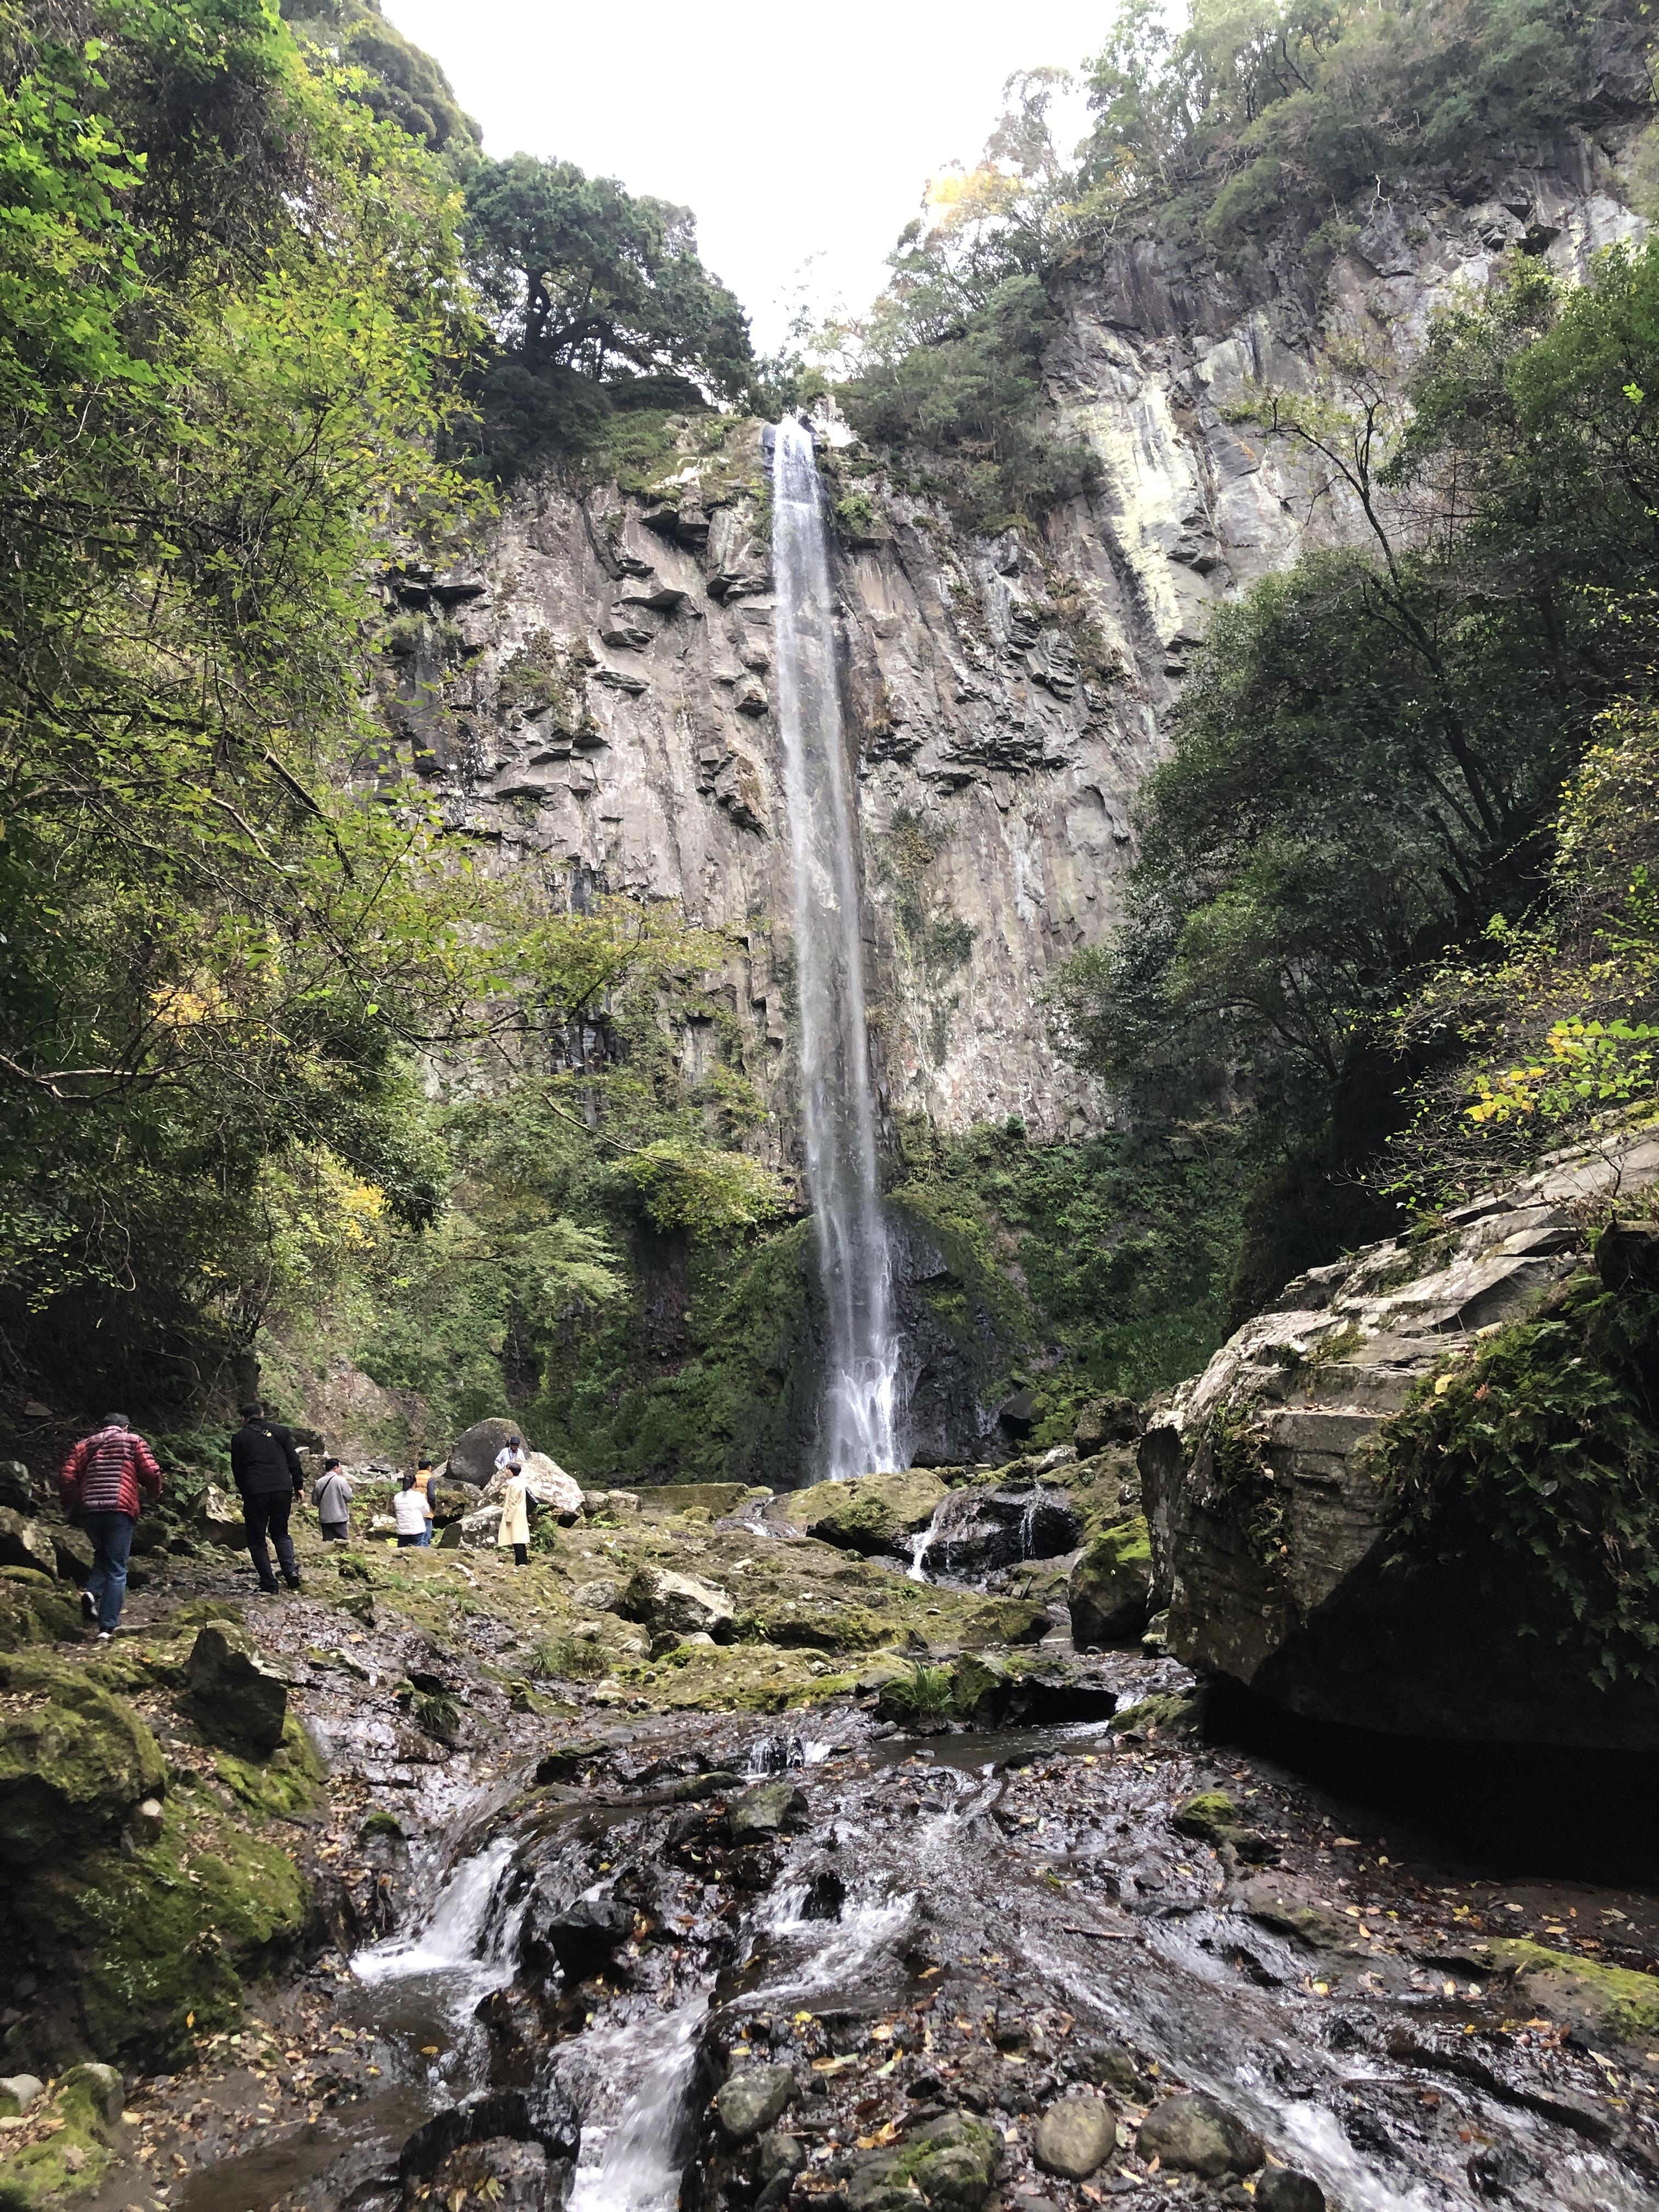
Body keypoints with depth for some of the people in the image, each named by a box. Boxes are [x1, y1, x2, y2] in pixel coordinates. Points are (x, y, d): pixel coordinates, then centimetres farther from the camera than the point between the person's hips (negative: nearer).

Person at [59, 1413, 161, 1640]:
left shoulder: (85, 1445, 19)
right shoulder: (134, 1442, 10)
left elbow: (67, 1478, 8)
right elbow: (151, 1473, -1)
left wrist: (71, 1507, 20)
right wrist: (154, 1494, 18)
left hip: (88, 1511, 3)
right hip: (120, 1510, -3)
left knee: (102, 1555, 28)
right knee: (117, 1569, 3)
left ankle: (92, 1591, 1)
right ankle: (108, 1627, -3)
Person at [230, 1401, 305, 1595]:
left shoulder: (239, 1438, 6)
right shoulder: (280, 1432, 11)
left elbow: (237, 1470, 9)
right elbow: (294, 1461, 9)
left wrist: (245, 1492, 20)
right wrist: (299, 1485, 14)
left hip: (255, 1492, -3)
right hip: (283, 1490, 3)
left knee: (256, 1539, 9)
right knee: (281, 1532, 20)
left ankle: (269, 1585, 3)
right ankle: (291, 1570, -2)